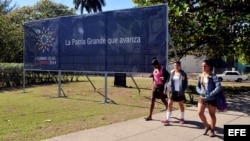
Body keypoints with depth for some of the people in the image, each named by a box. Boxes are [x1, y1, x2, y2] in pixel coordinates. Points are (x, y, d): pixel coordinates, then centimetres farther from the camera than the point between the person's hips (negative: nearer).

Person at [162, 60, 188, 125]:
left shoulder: (183, 73, -7)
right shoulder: (172, 72, 5)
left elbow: (185, 83, -7)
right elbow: (170, 81, 9)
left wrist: (183, 90, -16)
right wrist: (169, 89, 1)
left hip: (179, 92, -3)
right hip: (172, 91, 3)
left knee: (181, 105, 13)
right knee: (169, 104, -2)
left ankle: (182, 118, 29)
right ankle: (167, 119, 1)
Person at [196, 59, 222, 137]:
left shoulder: (213, 76, -13)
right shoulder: (200, 76, 2)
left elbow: (219, 87, -21)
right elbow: (197, 87, 8)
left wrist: (210, 94, -24)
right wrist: (201, 92, -12)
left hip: (211, 99, -4)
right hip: (202, 98, 5)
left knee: (212, 115, 10)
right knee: (200, 113, -2)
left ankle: (212, 130, 28)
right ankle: (207, 126, 24)